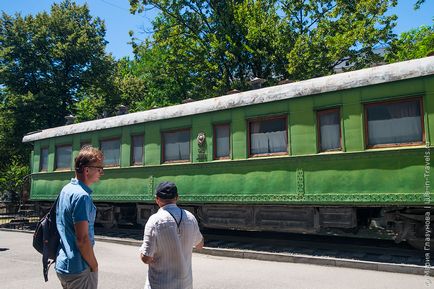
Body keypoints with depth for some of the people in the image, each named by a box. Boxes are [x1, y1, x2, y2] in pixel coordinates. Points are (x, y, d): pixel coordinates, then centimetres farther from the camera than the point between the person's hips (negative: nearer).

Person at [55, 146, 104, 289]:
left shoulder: (66, 189, 8)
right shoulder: (82, 196, -22)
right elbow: (82, 239, -24)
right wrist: (94, 266, -10)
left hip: (63, 265, 9)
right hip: (78, 269, -9)